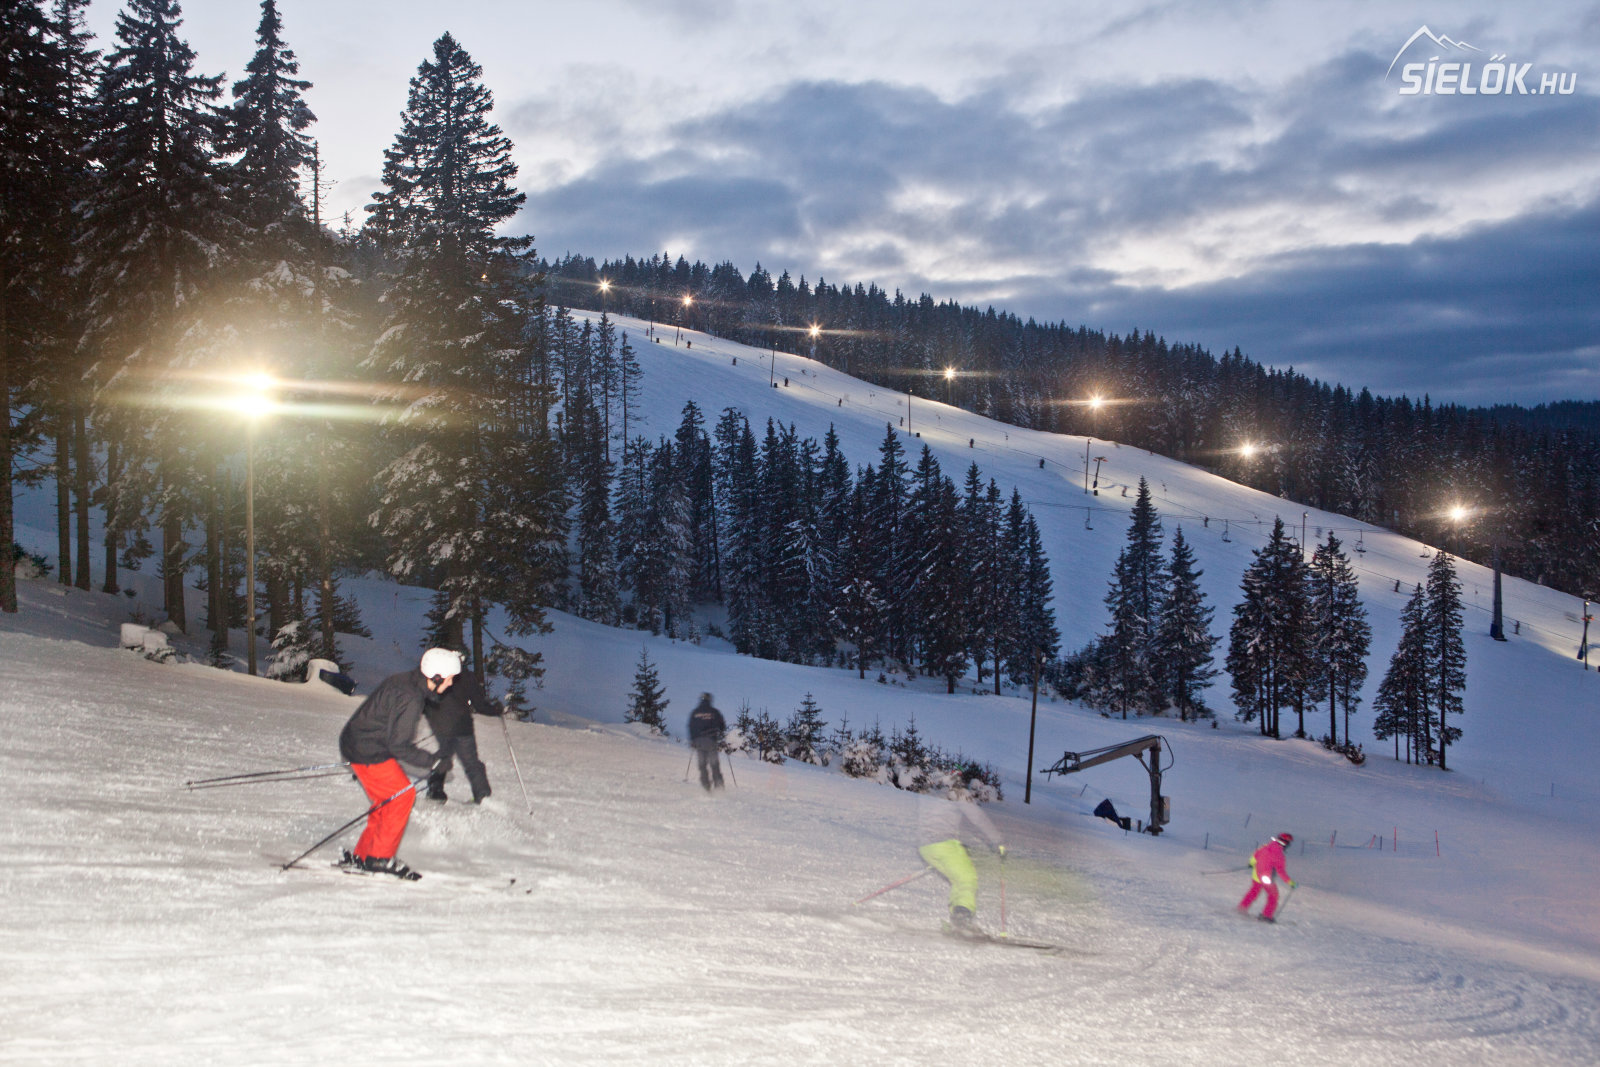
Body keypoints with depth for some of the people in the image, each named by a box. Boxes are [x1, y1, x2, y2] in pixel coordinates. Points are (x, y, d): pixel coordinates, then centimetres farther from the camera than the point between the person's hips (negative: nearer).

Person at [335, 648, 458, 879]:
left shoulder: (402, 680, 6)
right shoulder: (409, 699, -25)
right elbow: (398, 745, -23)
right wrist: (433, 761, -17)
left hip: (356, 745, 10)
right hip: (368, 752, -10)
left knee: (389, 801, 13)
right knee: (403, 794, -5)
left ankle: (361, 855, 18)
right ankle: (380, 857, 1)